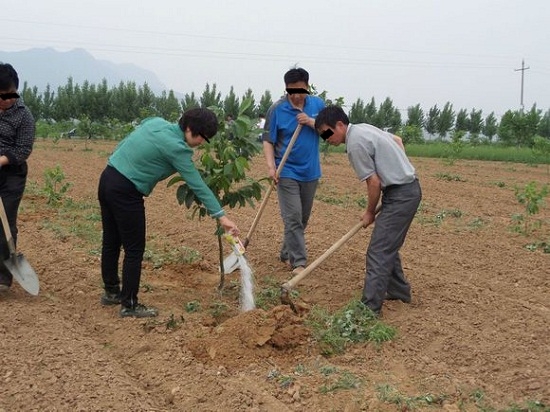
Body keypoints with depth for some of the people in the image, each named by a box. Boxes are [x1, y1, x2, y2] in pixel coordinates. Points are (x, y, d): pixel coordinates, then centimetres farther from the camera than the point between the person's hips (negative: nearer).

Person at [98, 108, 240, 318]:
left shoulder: (156, 122, 6)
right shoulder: (176, 148, -16)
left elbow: (124, 143, 14)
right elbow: (198, 185, -15)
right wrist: (221, 216, -12)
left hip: (107, 178, 9)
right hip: (125, 192, -9)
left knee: (111, 242, 20)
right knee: (134, 249, 2)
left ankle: (111, 291, 36)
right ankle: (129, 305, 10)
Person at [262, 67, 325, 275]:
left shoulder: (317, 104, 1)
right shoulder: (277, 109, -9)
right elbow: (268, 141, -8)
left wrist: (311, 122, -15)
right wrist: (271, 166, -20)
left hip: (310, 172, 5)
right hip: (287, 172, -4)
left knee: (303, 218, 14)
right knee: (292, 218, -9)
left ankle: (286, 253, 29)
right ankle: (298, 262, -5)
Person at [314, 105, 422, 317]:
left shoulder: (355, 143, -19)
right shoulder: (363, 128, 11)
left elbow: (374, 182, -17)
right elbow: (397, 140, 26)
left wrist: (370, 213, -2)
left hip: (400, 194, -10)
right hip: (408, 187, 10)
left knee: (379, 251, -12)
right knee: (388, 246, 21)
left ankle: (370, 307, -14)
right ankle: (399, 290, 33)